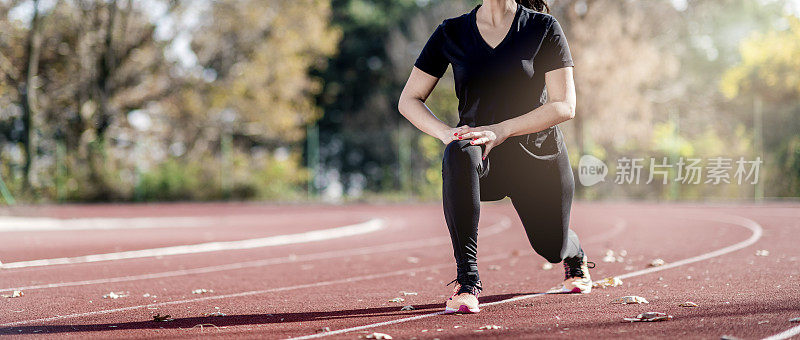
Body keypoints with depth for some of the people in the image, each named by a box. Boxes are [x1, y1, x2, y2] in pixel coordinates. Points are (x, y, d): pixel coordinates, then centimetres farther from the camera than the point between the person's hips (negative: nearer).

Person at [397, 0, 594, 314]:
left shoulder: (544, 28, -6)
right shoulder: (451, 33, -1)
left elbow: (565, 106, -11)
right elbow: (409, 100, 2)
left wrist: (502, 130, -24)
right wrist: (445, 133, -18)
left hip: (538, 157, 0)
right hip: (484, 159, 0)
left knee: (552, 247, 8)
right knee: (459, 154, -36)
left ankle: (575, 257, 52)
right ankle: (466, 281, -34)